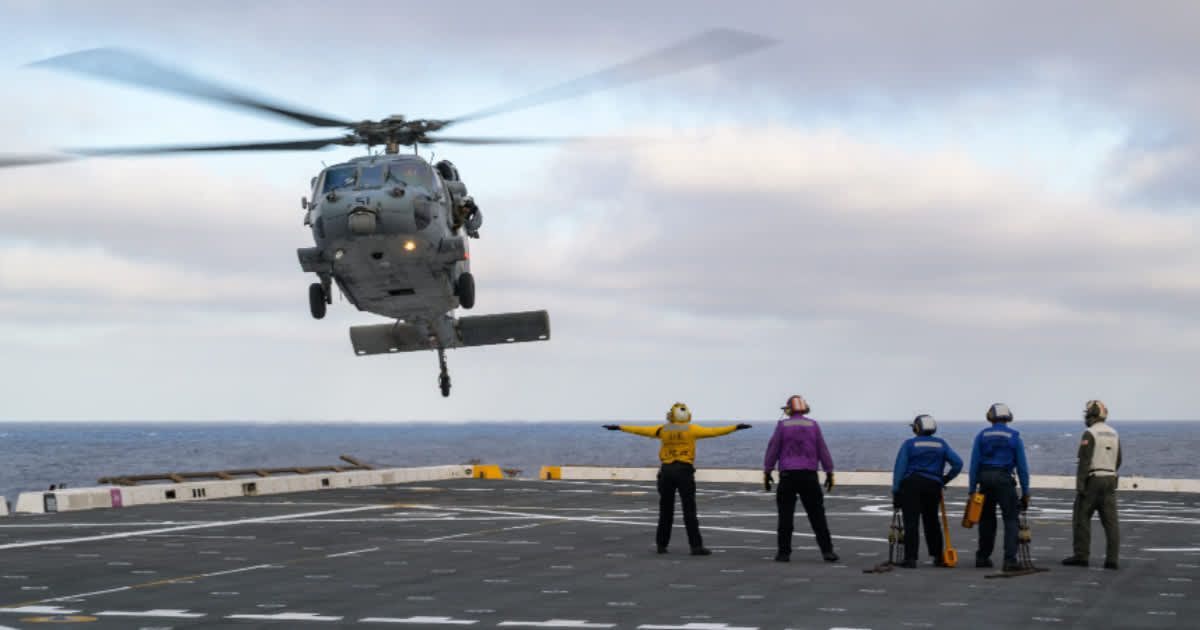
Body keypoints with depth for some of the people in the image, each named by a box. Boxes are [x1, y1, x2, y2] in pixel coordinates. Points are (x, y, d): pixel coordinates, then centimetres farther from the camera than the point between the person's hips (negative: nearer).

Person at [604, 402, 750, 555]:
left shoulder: (663, 430, 8)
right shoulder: (691, 429, 2)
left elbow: (641, 430, 13)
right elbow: (713, 432, -1)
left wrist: (619, 427, 22)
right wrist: (735, 427, 1)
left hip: (666, 471, 3)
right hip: (684, 470, -3)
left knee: (666, 510, 13)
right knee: (689, 510, -5)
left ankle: (662, 544, 17)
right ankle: (696, 546, -10)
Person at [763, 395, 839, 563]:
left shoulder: (782, 425, 1)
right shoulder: (813, 425, 5)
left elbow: (773, 450, -1)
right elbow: (823, 451, 4)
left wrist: (767, 473, 4)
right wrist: (829, 473, 8)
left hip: (788, 475, -1)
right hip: (809, 476, 1)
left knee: (786, 516, 3)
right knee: (817, 515, 5)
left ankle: (784, 553, 2)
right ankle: (827, 551, 0)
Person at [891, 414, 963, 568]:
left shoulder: (909, 444, 2)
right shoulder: (941, 444, 12)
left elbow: (900, 468, -4)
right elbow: (957, 463, 4)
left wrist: (895, 491, -3)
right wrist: (945, 480, 14)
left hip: (911, 484, -3)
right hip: (933, 485, 3)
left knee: (910, 522, -4)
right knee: (932, 521, 17)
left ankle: (910, 558, -11)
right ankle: (938, 557, 22)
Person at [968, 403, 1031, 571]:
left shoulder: (982, 436, 5)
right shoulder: (1014, 436, 1)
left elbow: (974, 464, 2)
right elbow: (1022, 466, 0)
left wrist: (972, 489, 4)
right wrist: (1025, 492, 3)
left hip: (985, 479, 3)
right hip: (1004, 479, -3)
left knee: (986, 519, 15)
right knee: (1011, 519, -2)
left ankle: (982, 557, 22)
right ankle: (1010, 559, -14)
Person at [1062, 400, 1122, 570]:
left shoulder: (1090, 434, -11)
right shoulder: (1113, 434, 12)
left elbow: (1084, 461, -18)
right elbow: (1117, 461, 18)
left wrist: (1079, 485, -19)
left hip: (1092, 481, -6)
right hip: (1110, 480, 6)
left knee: (1082, 518, 3)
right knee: (1110, 521, 2)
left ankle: (1081, 555, 2)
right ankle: (1111, 559, -3)